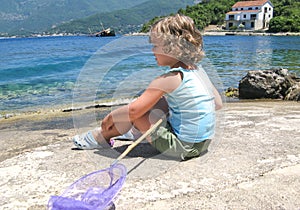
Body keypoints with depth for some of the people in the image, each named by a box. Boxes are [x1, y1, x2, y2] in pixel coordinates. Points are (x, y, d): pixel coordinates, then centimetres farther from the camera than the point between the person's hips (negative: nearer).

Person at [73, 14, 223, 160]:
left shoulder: (168, 79, -19)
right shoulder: (198, 69, 4)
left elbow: (133, 111, -20)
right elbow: (218, 103, 11)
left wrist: (110, 117, -2)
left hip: (183, 147, -8)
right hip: (204, 142, 8)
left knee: (135, 112, -3)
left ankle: (101, 137, 18)